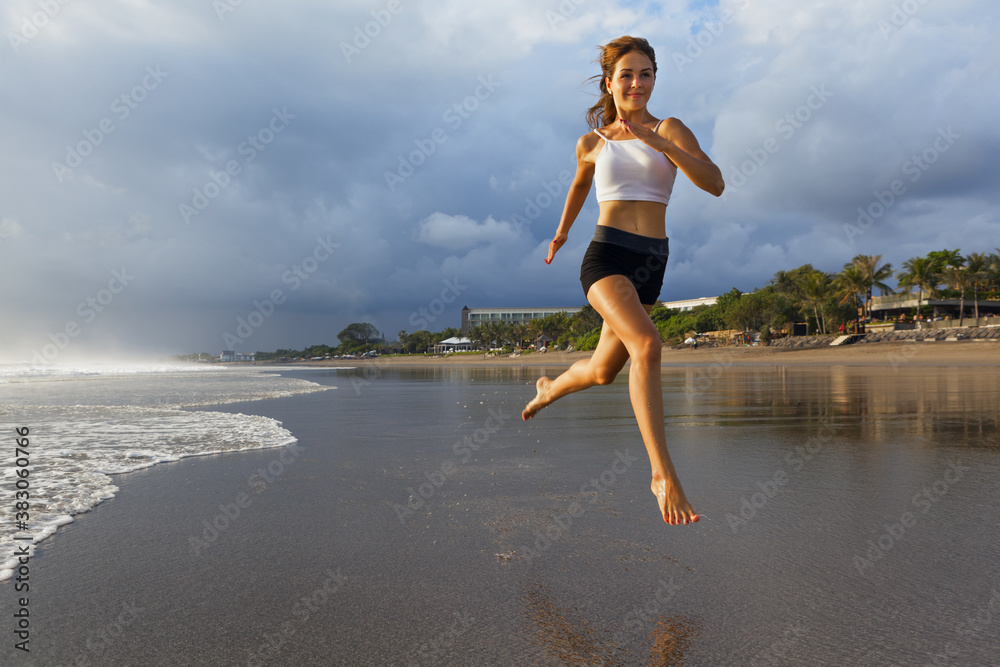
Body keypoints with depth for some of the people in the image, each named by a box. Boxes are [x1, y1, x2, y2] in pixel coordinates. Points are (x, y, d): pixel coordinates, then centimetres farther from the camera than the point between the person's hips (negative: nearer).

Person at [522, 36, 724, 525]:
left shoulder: (670, 130, 6)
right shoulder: (592, 143, 8)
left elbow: (715, 184, -9)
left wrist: (659, 142, -20)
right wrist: (560, 234, 41)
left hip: (650, 264, 3)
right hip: (606, 255, -2)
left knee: (603, 371, 14)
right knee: (647, 345, -29)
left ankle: (549, 388, 49)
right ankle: (663, 475, -26)